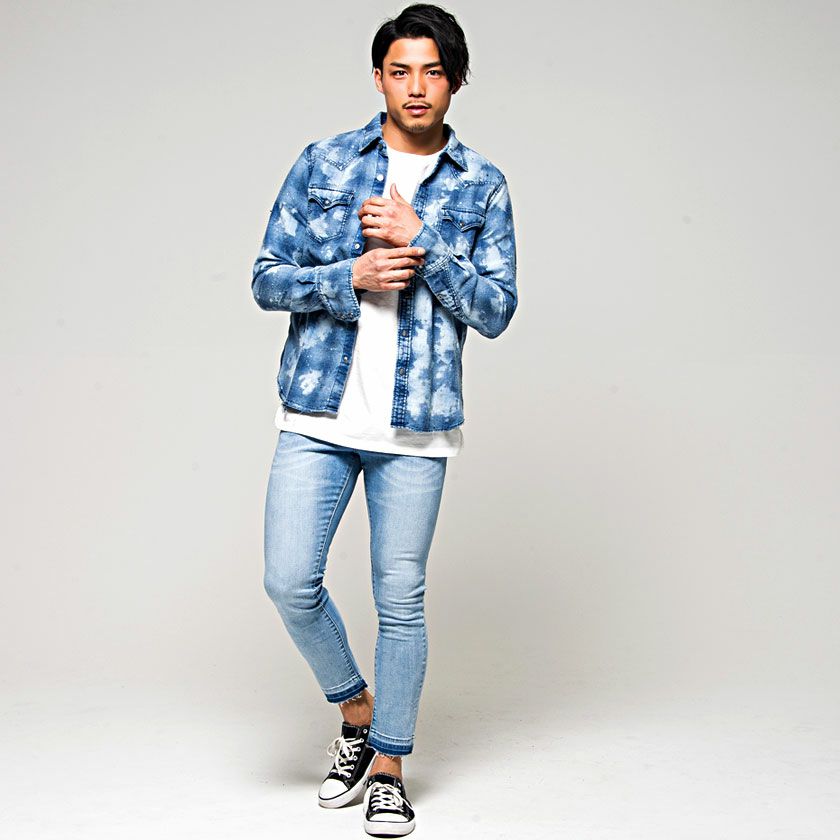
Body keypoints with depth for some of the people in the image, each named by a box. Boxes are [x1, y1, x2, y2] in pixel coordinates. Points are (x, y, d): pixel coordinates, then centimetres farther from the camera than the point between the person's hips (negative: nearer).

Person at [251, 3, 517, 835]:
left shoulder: (481, 186, 5)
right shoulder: (323, 163, 6)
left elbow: (496, 309, -1)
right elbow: (267, 279, 4)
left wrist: (420, 244, -13)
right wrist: (351, 276, -13)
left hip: (415, 424, -1)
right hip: (318, 412, 1)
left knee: (400, 598, 3)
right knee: (290, 582, -2)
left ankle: (389, 767, 22)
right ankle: (356, 712, 26)